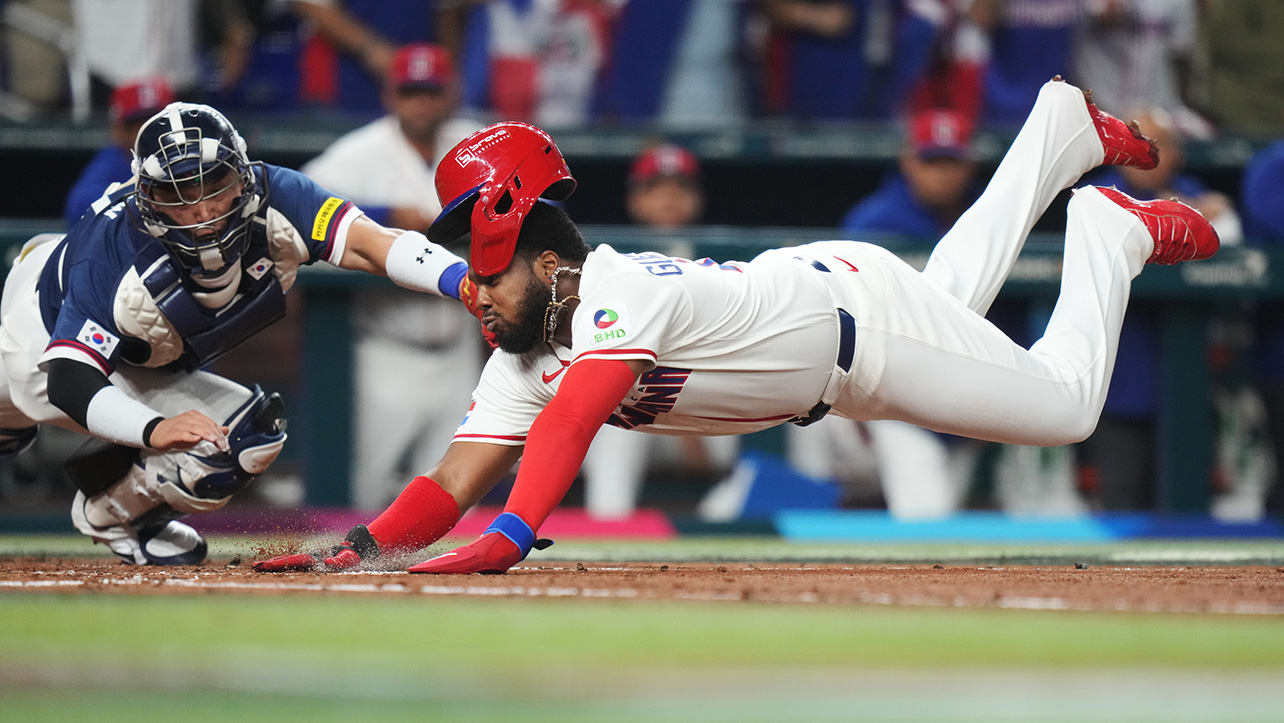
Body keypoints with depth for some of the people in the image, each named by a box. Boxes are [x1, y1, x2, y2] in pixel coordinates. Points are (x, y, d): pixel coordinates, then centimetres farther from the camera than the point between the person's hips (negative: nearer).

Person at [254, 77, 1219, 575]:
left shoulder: (621, 293, -42)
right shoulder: (522, 354, -19)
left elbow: (568, 424, -58)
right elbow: (454, 484, -24)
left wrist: (507, 541, -71)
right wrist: (360, 547, -43)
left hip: (857, 300, -7)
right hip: (799, 287, 7)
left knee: (1066, 405, 4)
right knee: (960, 278, 33)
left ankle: (1116, 229, 26)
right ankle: (1066, 127, 54)